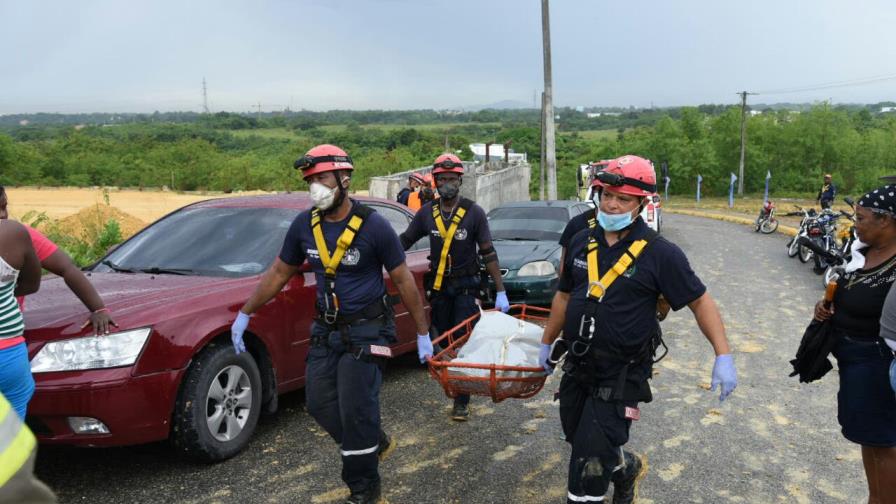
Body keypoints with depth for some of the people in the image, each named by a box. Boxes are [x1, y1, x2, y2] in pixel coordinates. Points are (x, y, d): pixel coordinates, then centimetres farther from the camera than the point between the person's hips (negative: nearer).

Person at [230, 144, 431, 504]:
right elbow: (279, 273, 11)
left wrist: (422, 334, -4)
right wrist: (244, 314, 12)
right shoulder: (304, 225, -2)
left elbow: (404, 281, -7)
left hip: (366, 330, -5)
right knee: (319, 403, 5)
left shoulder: (373, 225, -15)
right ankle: (375, 443, 31)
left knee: (355, 409, -4)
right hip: (326, 329, 5)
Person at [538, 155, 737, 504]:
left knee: (589, 462, -6)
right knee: (580, 441, 22)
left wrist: (723, 357, -14)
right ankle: (628, 468, 51)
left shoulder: (659, 253, -13)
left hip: (622, 375, -6)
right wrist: (547, 343, 21)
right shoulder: (581, 242, 2)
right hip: (577, 367, 6)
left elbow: (700, 301, -7)